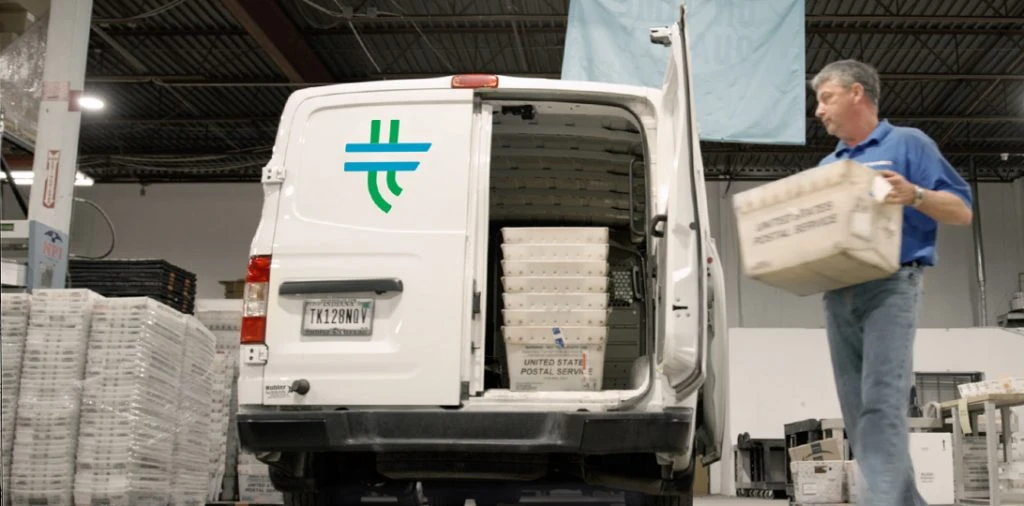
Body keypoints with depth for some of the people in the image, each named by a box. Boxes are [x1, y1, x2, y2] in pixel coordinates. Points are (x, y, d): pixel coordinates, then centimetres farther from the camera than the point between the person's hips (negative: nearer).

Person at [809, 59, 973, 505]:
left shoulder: (907, 143, 5)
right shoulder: (827, 166, 23)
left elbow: (962, 211, -1)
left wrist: (914, 195, -18)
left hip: (890, 285, -7)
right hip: (838, 294, 7)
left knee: (882, 405, -18)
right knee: (857, 412, 4)